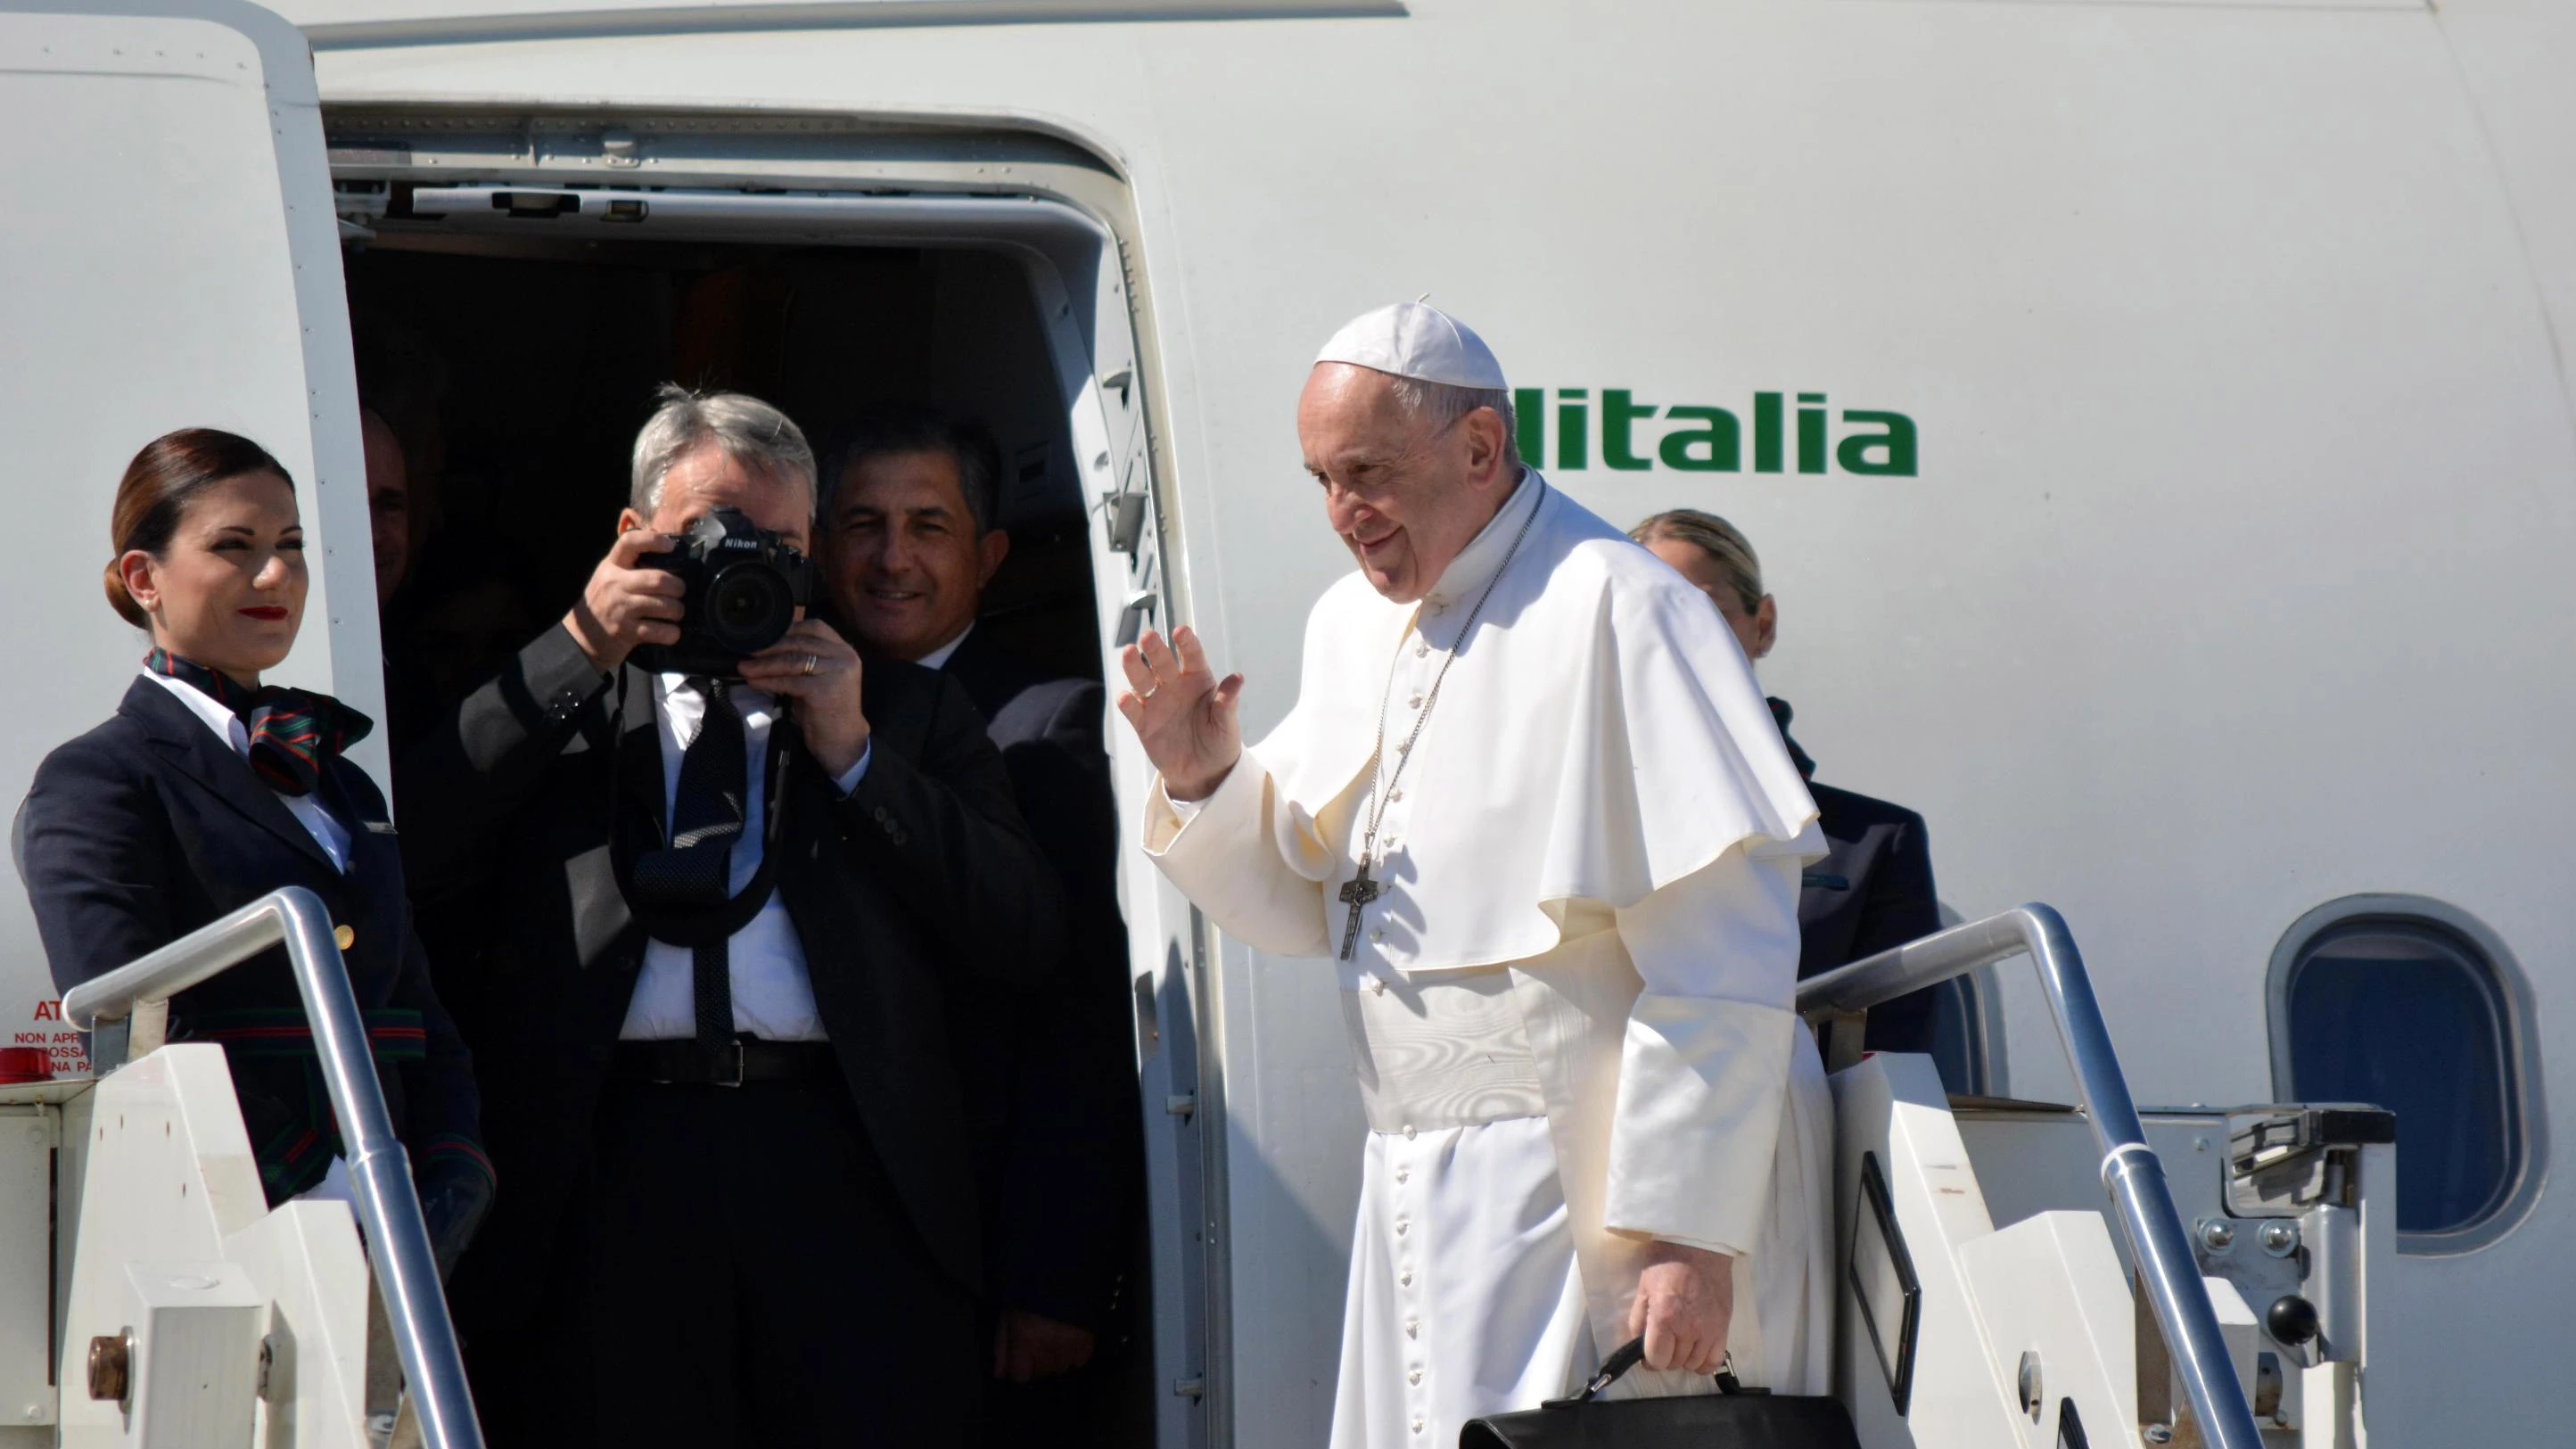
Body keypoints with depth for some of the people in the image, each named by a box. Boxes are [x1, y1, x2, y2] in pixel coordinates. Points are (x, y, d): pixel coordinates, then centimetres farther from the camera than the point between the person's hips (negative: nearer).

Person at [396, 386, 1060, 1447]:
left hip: (849, 1168, 0)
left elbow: (1022, 940, 9)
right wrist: (578, 653, 2)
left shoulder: (908, 711, 20)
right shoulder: (558, 711, 19)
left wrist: (853, 753, 3)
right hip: (613, 1169, 0)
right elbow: (414, 859, 1)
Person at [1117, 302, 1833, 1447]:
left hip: (1591, 1197, -8)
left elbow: (1724, 964, -17)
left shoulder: (1610, 611, -13)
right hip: (1422, 1201, 8)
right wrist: (1205, 783, 1)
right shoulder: (1351, 624, 14)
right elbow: (1303, 908, 21)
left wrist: (1687, 1232, -20)